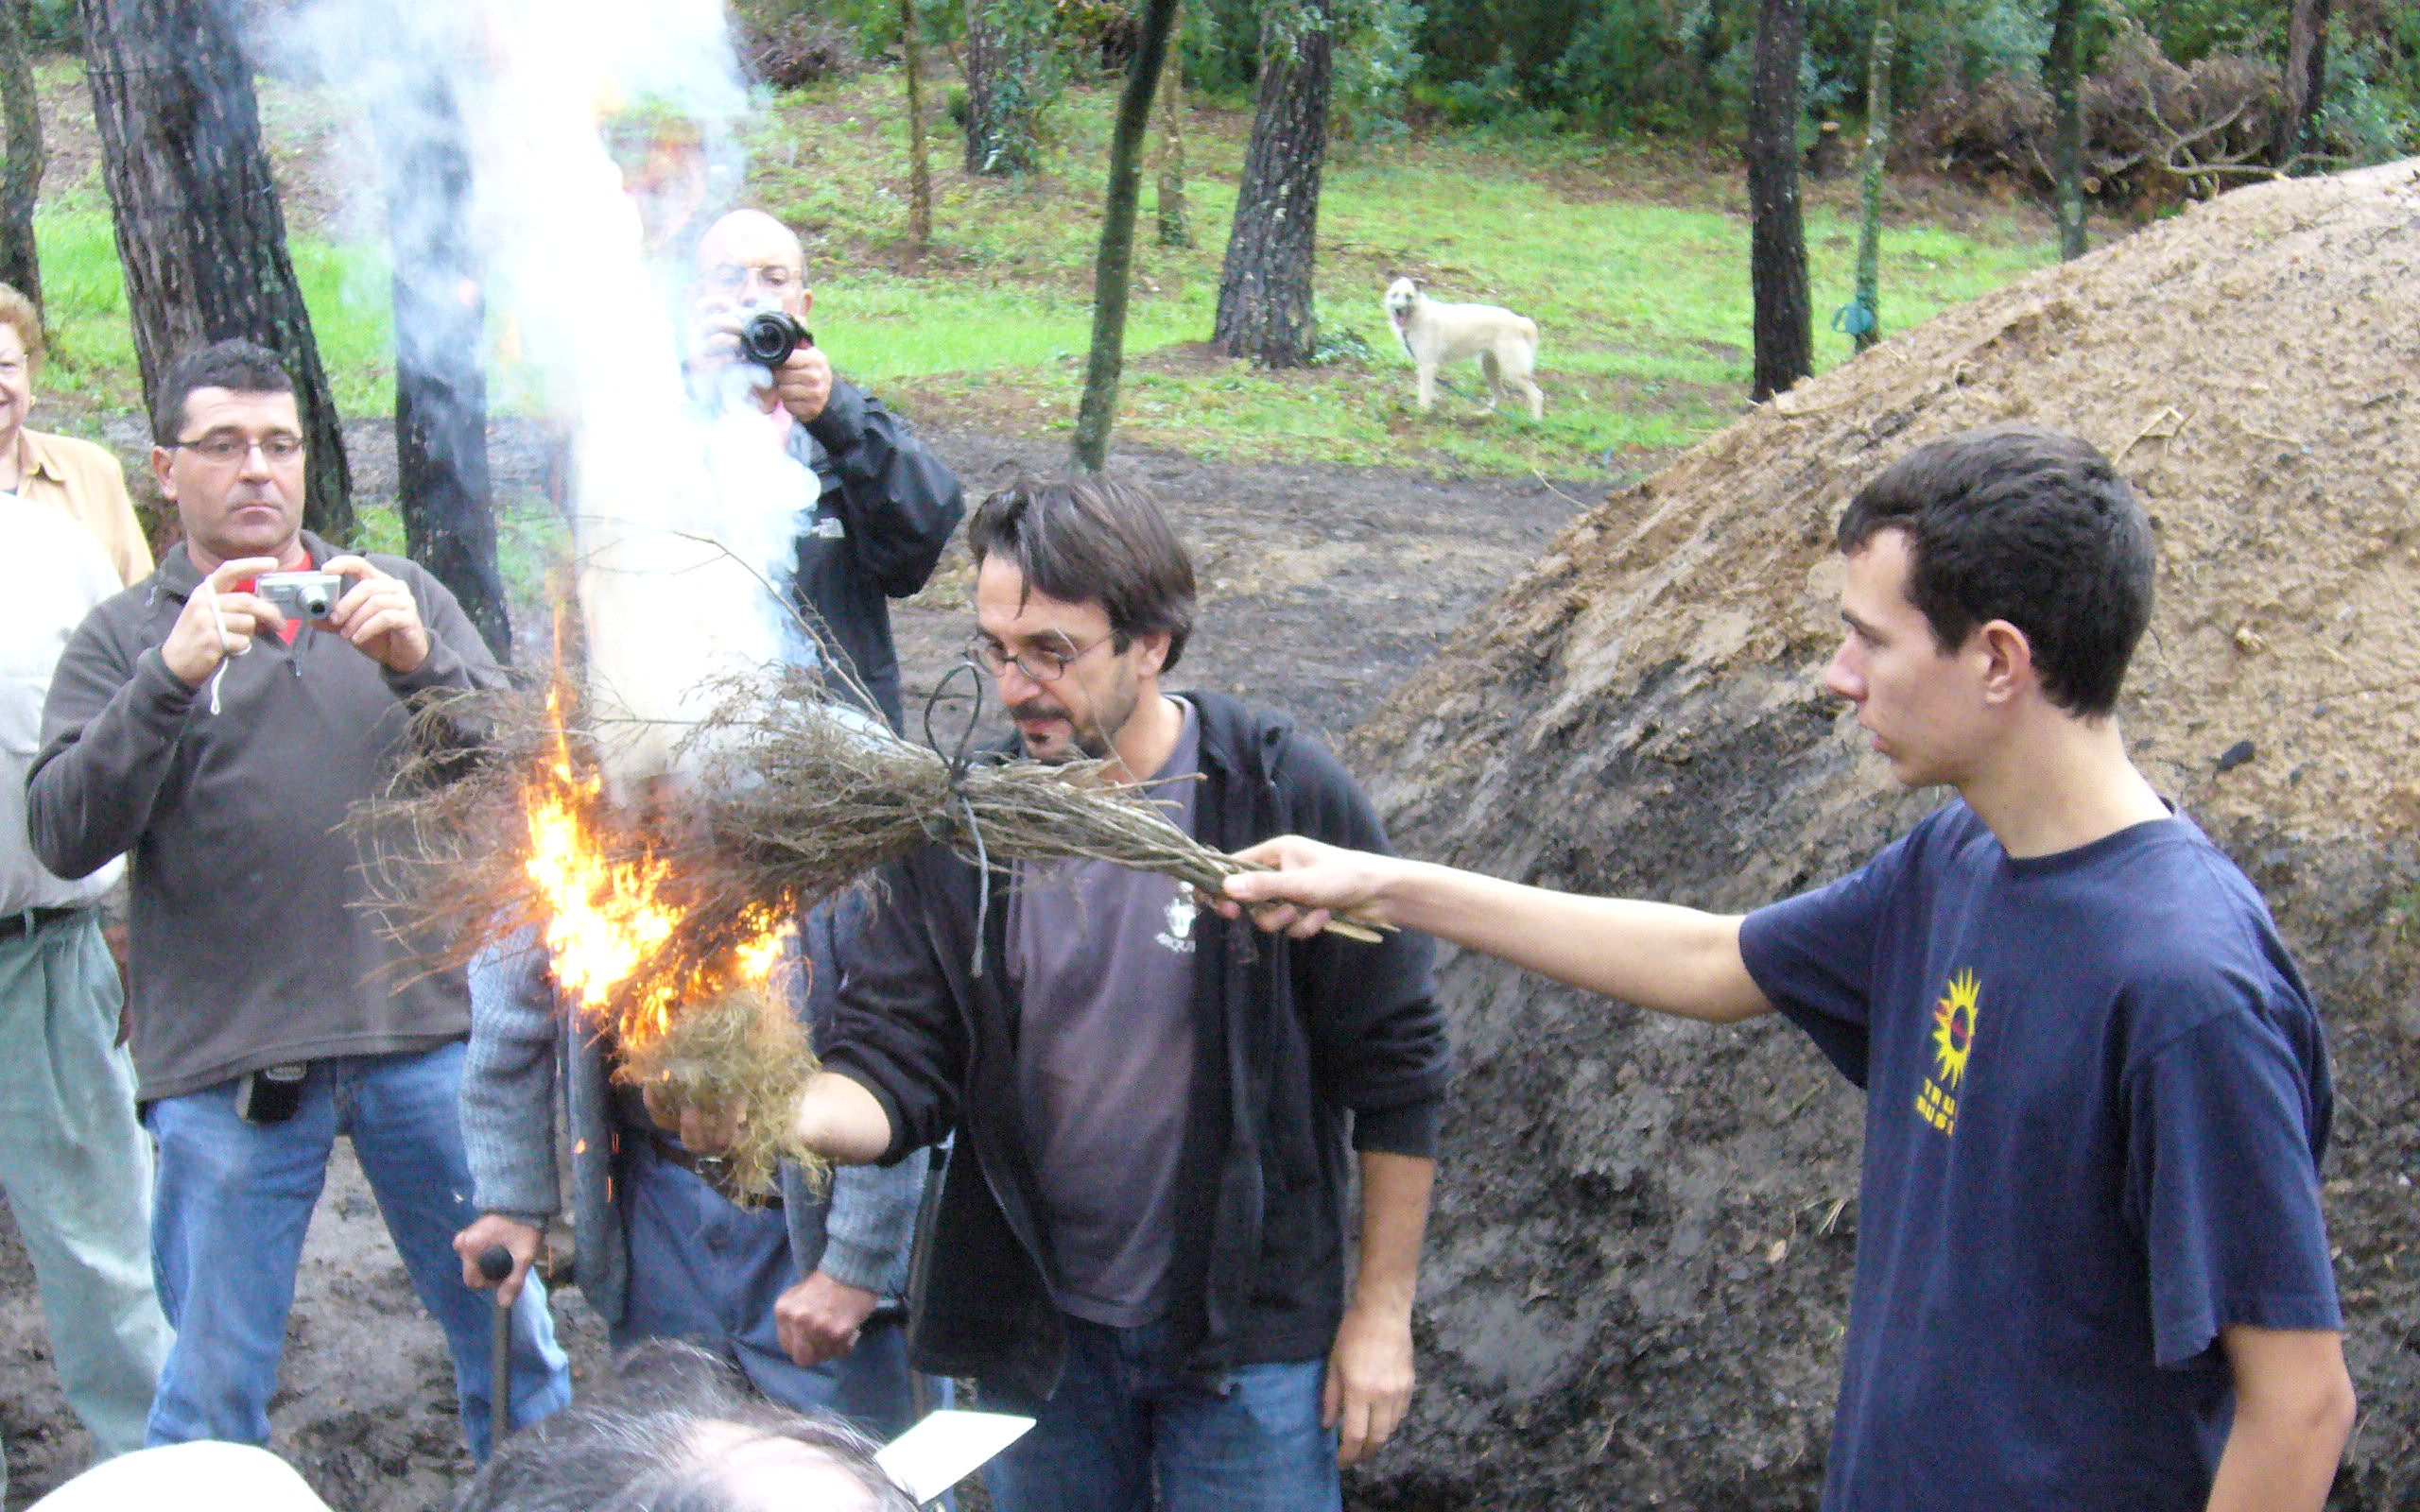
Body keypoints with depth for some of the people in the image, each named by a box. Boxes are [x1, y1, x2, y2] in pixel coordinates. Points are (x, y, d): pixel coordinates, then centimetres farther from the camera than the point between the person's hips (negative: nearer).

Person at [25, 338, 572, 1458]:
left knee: (512, 1342, 10)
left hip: (428, 1030, 2)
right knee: (213, 1390, 4)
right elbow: (65, 838, -8)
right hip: (225, 1064, -1)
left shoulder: (405, 599, 11)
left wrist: (419, 662, -18)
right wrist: (173, 674, -21)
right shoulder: (125, 638, 6)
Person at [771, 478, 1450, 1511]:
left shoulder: (1285, 795, -15)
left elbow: (1396, 1071, -8)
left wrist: (1382, 1311, -5)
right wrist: (781, 1115, -29)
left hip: (1250, 1334, -3)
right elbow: (891, 1061, -6)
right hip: (1038, 1336, 3)